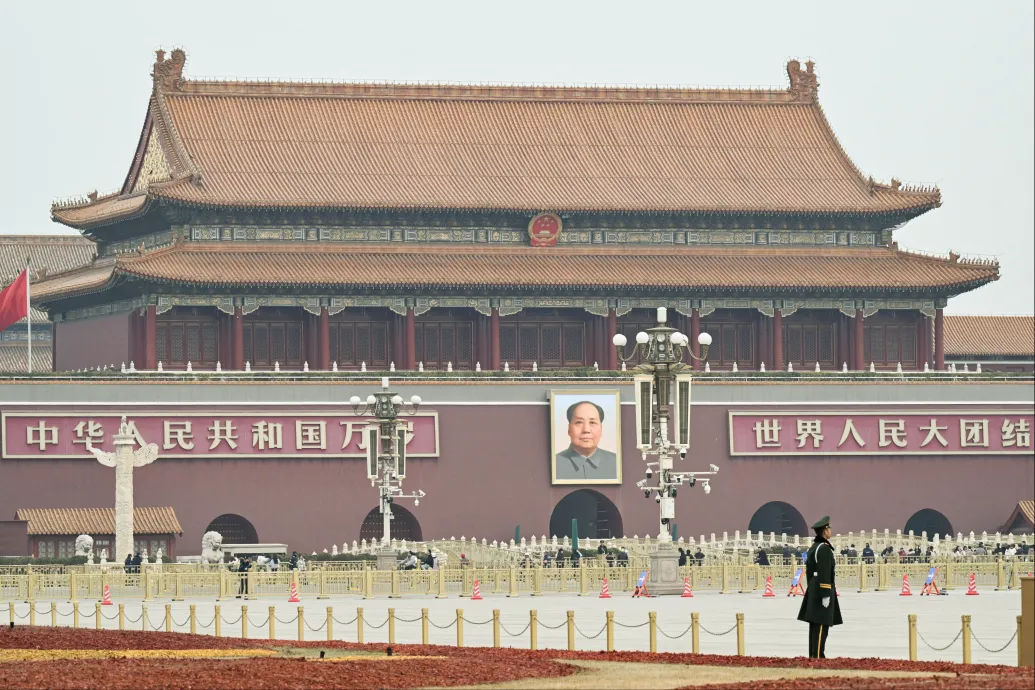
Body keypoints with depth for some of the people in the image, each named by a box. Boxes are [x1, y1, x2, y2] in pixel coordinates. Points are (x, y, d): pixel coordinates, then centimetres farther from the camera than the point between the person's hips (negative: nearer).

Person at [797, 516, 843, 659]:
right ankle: (818, 656, -13)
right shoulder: (824, 549, -15)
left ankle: (813, 655, 10)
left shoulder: (813, 548, 15)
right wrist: (826, 595, -21)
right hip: (823, 589, -10)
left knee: (815, 624, 9)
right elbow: (824, 573, -21)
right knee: (821, 625, -10)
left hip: (813, 589, 10)